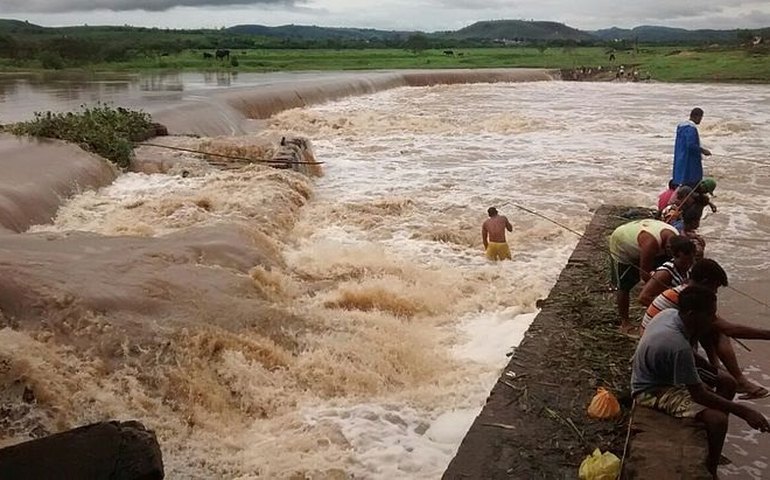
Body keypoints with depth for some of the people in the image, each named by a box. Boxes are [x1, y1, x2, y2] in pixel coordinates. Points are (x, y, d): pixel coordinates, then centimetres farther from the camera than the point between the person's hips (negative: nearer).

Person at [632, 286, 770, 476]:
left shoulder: (669, 313, -10)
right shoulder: (679, 347, -36)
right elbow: (699, 395, -27)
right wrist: (743, 411, -23)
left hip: (663, 373, 10)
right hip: (652, 392, -10)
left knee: (727, 384, 11)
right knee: (717, 420, -26)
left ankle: (712, 451, 21)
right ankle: (710, 471, -2)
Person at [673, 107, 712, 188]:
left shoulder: (681, 126, 12)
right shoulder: (691, 128, -17)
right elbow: (691, 145, -25)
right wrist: (703, 150, -11)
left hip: (681, 160, 10)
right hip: (689, 162, -10)